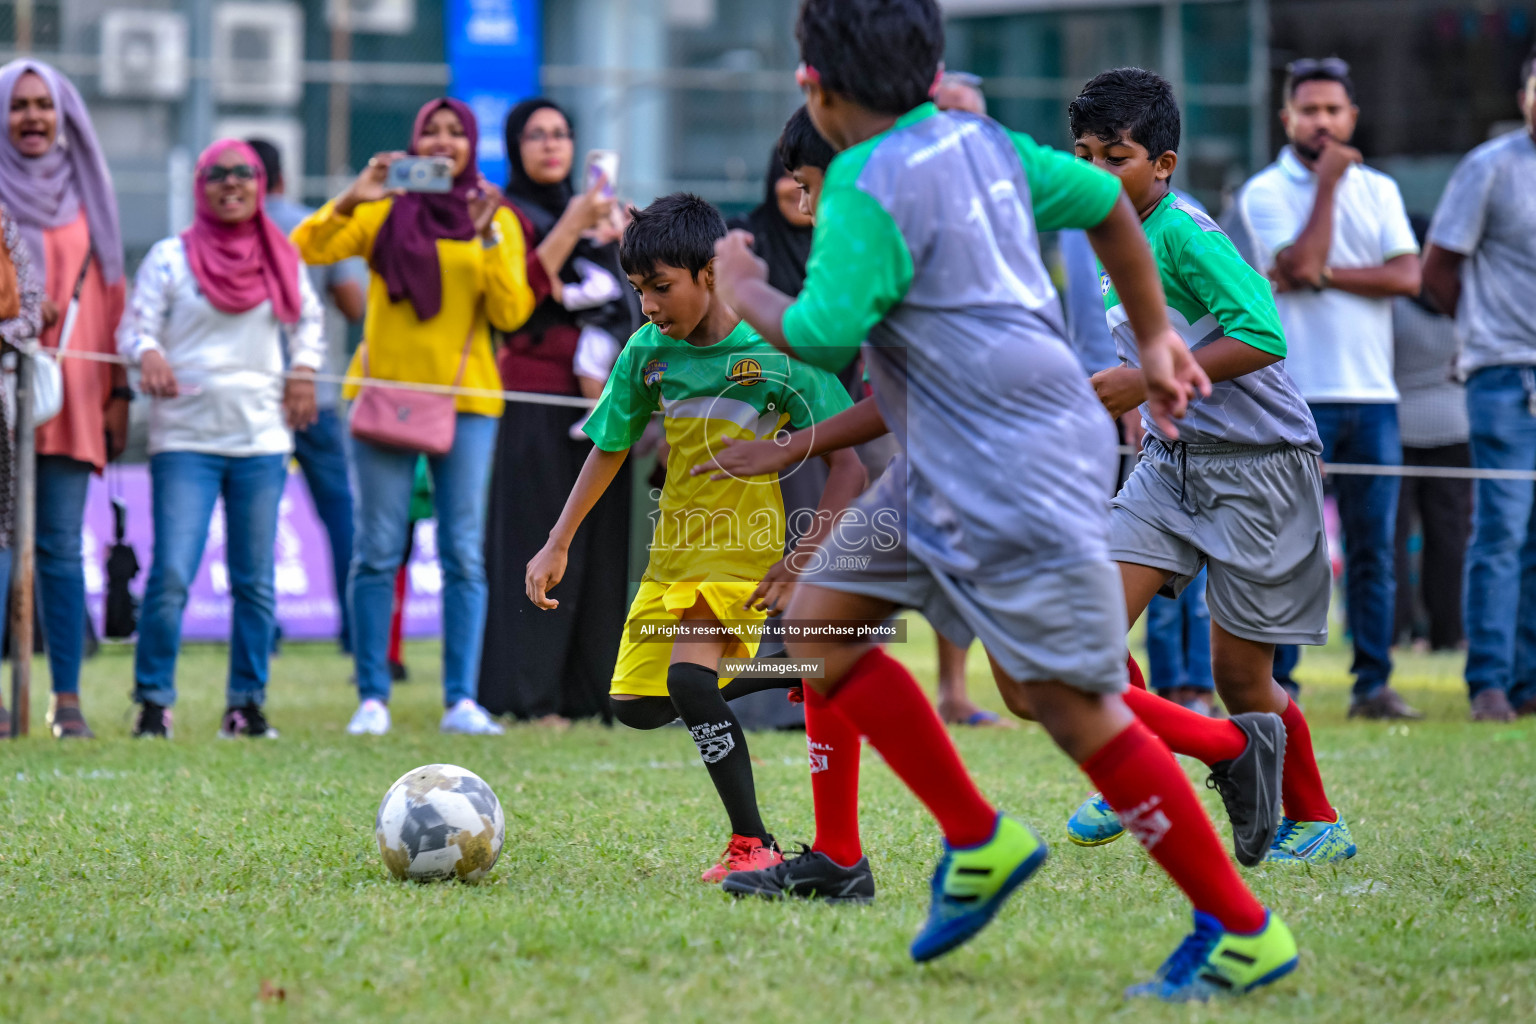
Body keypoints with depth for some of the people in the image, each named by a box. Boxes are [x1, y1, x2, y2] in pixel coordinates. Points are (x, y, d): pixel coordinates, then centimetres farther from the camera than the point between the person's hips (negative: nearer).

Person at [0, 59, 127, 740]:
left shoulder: (84, 197, 16)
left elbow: (107, 296, 16)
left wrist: (119, 390, 9)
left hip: (69, 392, 2)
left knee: (61, 548, -2)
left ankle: (67, 700, -1)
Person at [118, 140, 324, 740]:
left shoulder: (282, 259, 10)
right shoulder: (171, 257, 1)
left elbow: (308, 319, 24)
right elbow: (135, 326, -2)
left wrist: (303, 371, 8)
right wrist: (148, 354, -23)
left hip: (262, 437, 3)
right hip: (184, 437, -3)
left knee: (256, 580, 4)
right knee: (171, 573, -13)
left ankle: (247, 703, 13)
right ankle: (153, 702, -2)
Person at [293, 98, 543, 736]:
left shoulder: (497, 220, 9)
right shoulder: (386, 212, 8)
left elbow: (512, 313, -2)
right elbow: (306, 250, -3)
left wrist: (488, 238, -12)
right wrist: (350, 200, -17)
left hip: (466, 399, 0)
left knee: (464, 555, -3)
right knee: (378, 551, -3)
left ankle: (461, 700, -3)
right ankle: (372, 698, 0)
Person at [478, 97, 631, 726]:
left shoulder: (592, 212, 22)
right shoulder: (509, 214, 1)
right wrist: (570, 229, -19)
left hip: (600, 396, 7)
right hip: (536, 396, -7)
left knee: (601, 541, 3)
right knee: (538, 541, -9)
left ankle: (592, 689, 6)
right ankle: (527, 694, -9)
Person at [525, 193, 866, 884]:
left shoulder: (779, 352, -15)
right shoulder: (648, 351, 0)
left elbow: (848, 465, -13)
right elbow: (609, 448, 15)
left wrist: (800, 562, -22)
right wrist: (558, 544, 8)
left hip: (748, 552, -7)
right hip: (674, 553, 7)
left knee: (686, 676, -27)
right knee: (634, 706, 8)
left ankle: (753, 845, -19)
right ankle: (781, 676, 24)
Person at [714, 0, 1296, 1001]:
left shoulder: (869, 187, -17)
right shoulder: (981, 141, 9)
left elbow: (823, 337, -22)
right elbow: (1103, 201, 19)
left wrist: (745, 289, -1)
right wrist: (1155, 337, 27)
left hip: (1012, 480, -10)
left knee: (1073, 702, -8)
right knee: (819, 619, 11)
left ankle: (1244, 933, -2)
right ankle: (979, 839, 13)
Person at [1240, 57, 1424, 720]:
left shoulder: (1379, 190, 14)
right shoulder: (1266, 192, 2)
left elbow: (1407, 275, 0)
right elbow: (1302, 263, -14)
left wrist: (1323, 276, -9)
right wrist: (1327, 181, -9)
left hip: (1373, 396, 4)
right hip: (1298, 396, -4)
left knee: (1373, 552, 3)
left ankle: (1374, 684, 7)